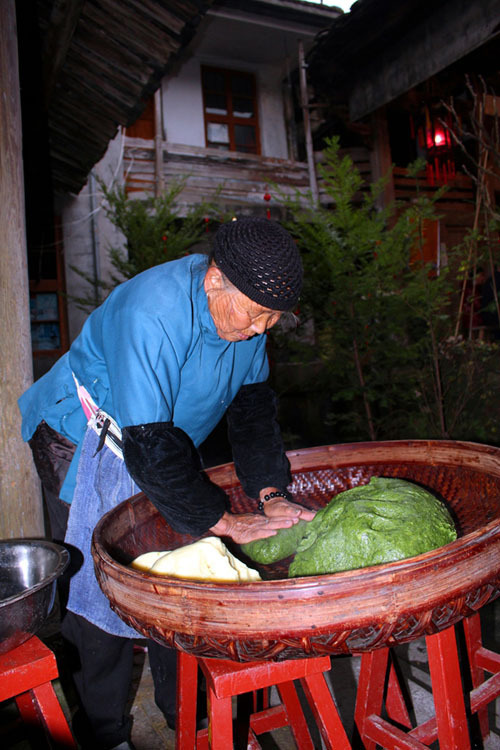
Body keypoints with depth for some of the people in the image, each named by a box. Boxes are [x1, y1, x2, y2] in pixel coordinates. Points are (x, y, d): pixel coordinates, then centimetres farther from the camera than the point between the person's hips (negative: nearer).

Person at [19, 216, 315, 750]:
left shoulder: (244, 308, -12)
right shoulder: (152, 314, -36)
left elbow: (252, 403, -5)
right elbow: (151, 446, -37)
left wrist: (270, 492, -15)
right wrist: (228, 522, -33)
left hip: (167, 439, 7)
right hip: (86, 443, -6)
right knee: (95, 581, 0)